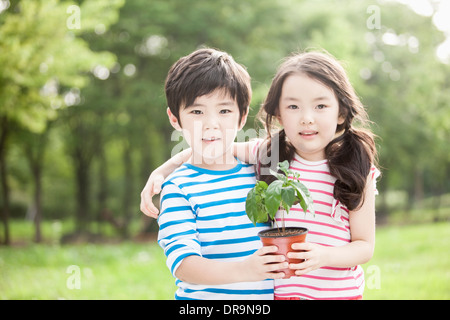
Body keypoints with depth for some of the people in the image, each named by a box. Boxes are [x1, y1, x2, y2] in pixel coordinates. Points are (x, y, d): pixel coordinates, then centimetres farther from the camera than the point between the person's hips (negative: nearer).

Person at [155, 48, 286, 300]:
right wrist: (242, 271, -34)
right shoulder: (178, 187, -11)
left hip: (266, 293, 4)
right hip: (201, 298, -4)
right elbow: (181, 262, -22)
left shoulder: (260, 176, 4)